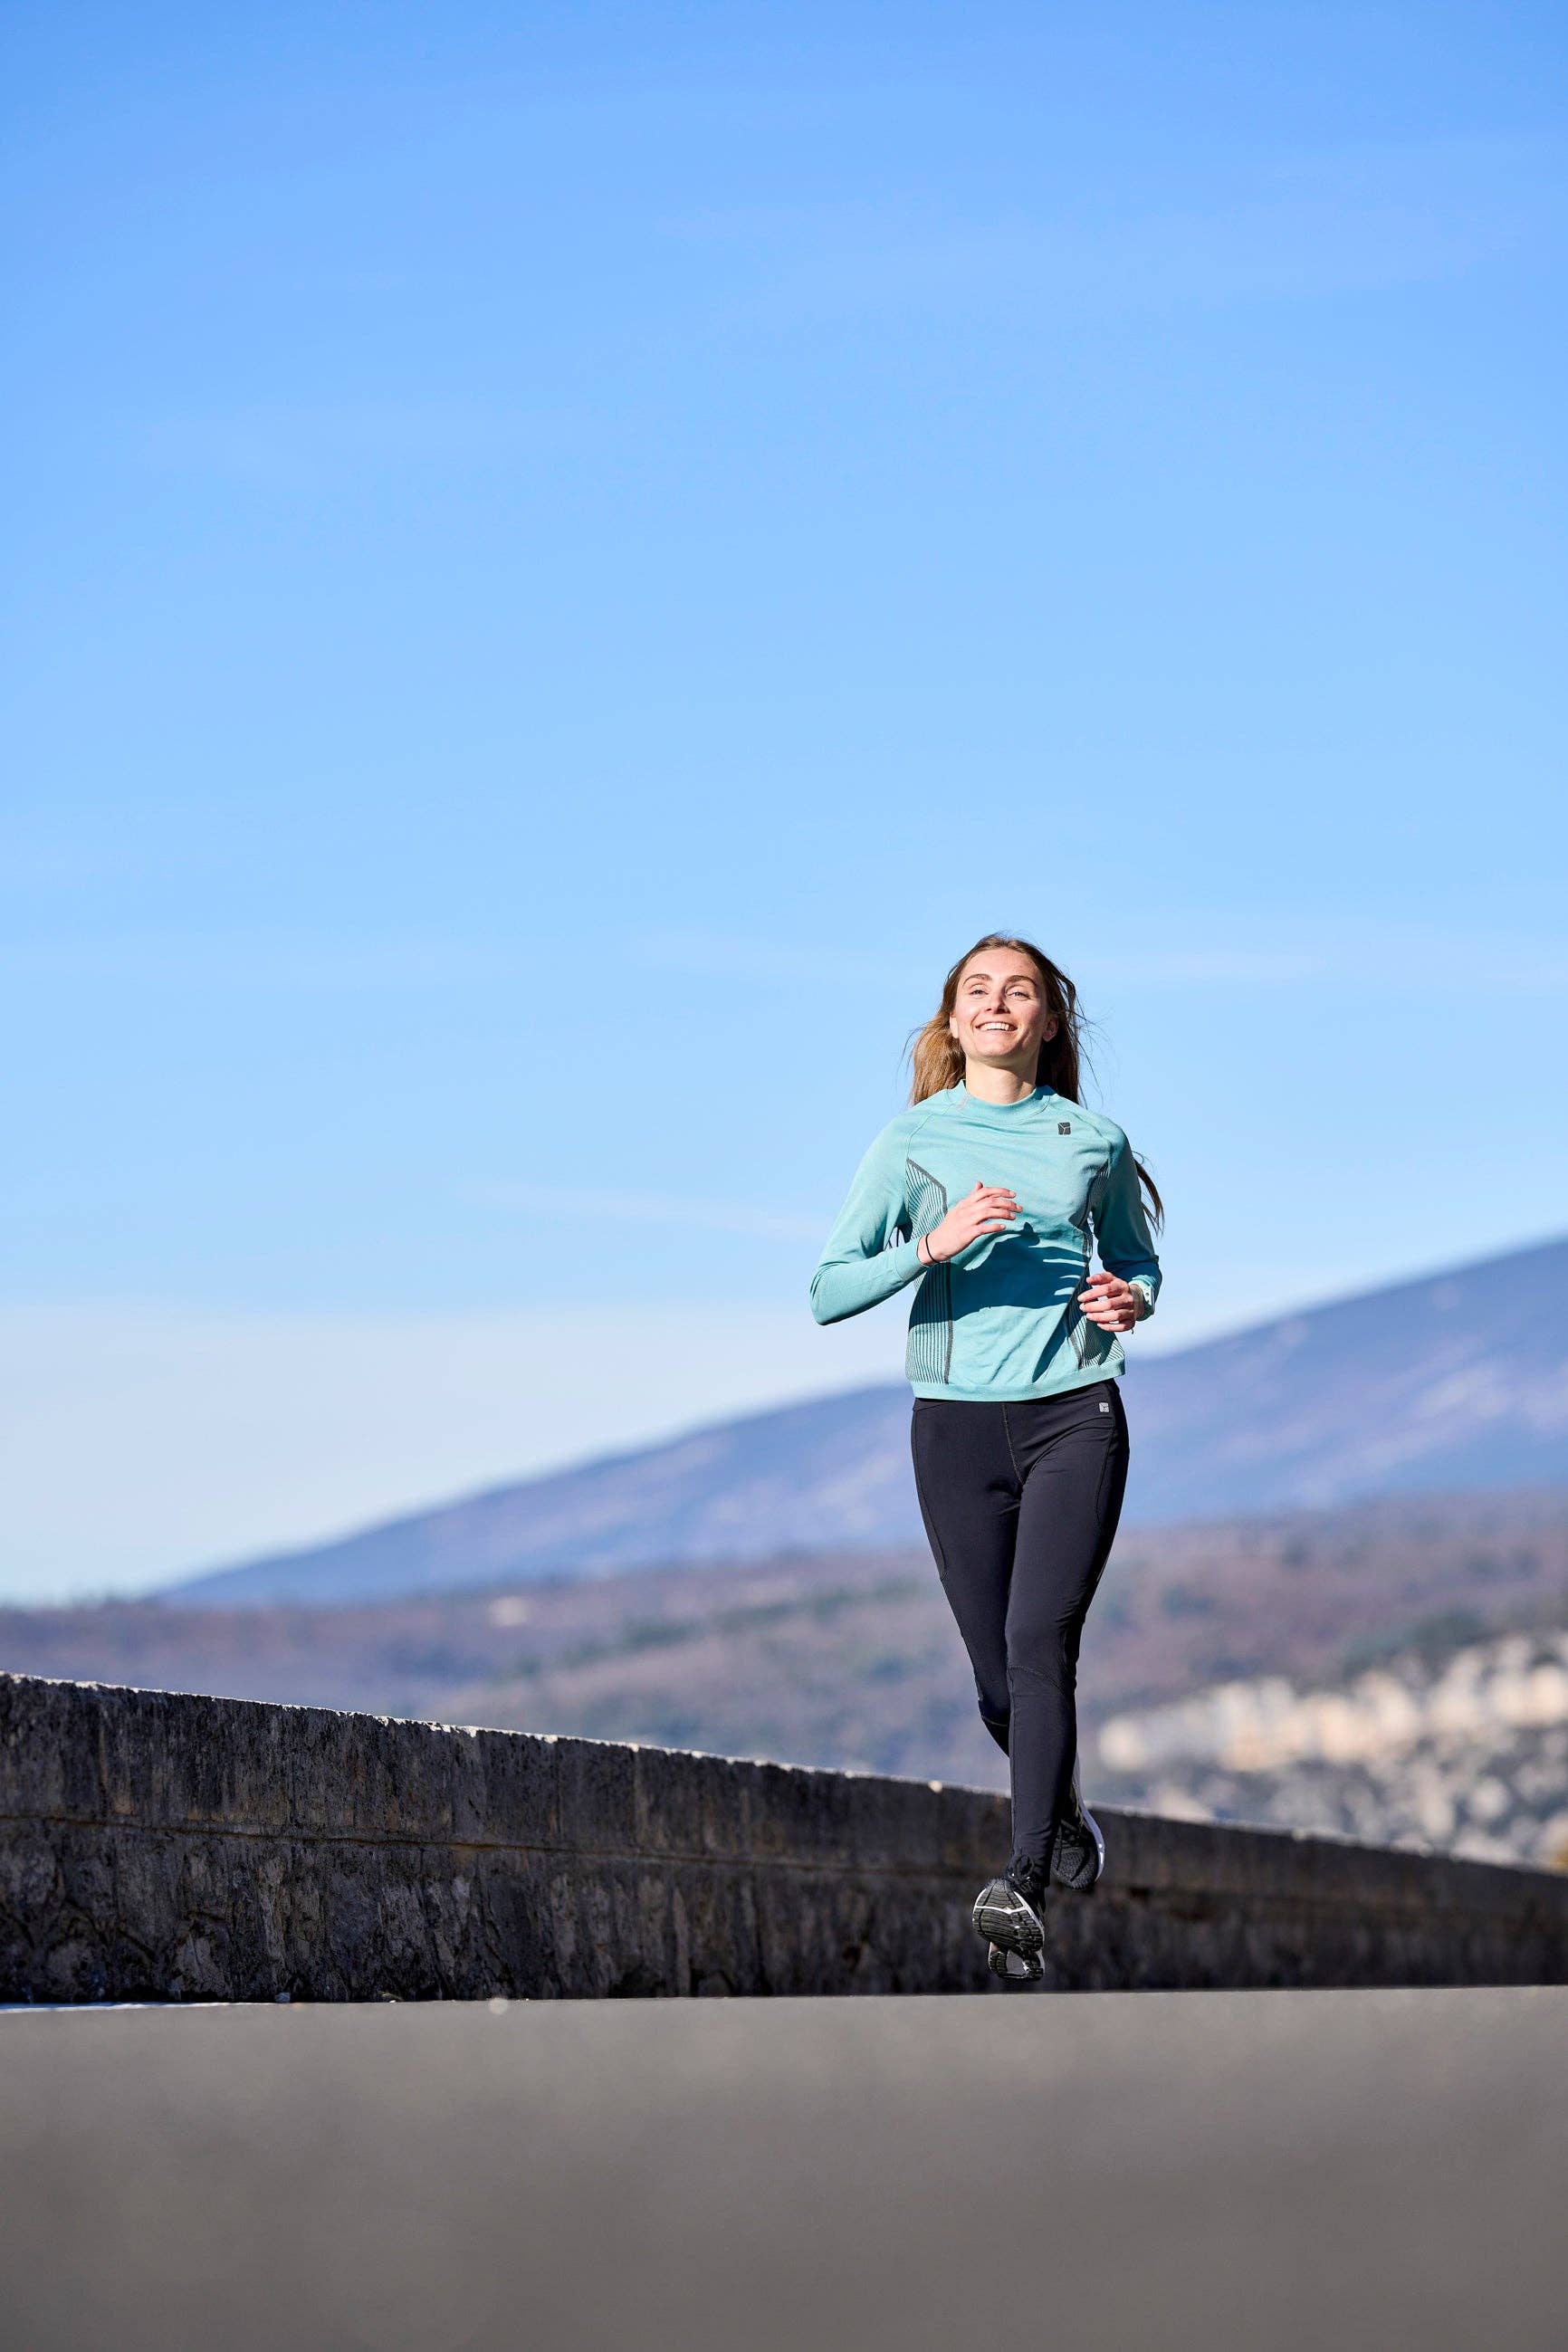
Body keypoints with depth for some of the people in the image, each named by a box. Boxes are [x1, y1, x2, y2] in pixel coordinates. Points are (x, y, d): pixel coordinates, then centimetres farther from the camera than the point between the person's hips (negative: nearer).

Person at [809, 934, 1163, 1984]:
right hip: (957, 1424, 1)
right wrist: (935, 1243, -20)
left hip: (1074, 1419, -1)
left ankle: (1025, 1887, -26)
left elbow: (1137, 1261, 22)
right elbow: (829, 1293, -4)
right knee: (998, 1678, 6)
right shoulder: (912, 1141, 3)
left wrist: (1131, 1298, -2)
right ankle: (1068, 1815, 36)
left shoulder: (1095, 1142, 7)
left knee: (1041, 1643, -18)